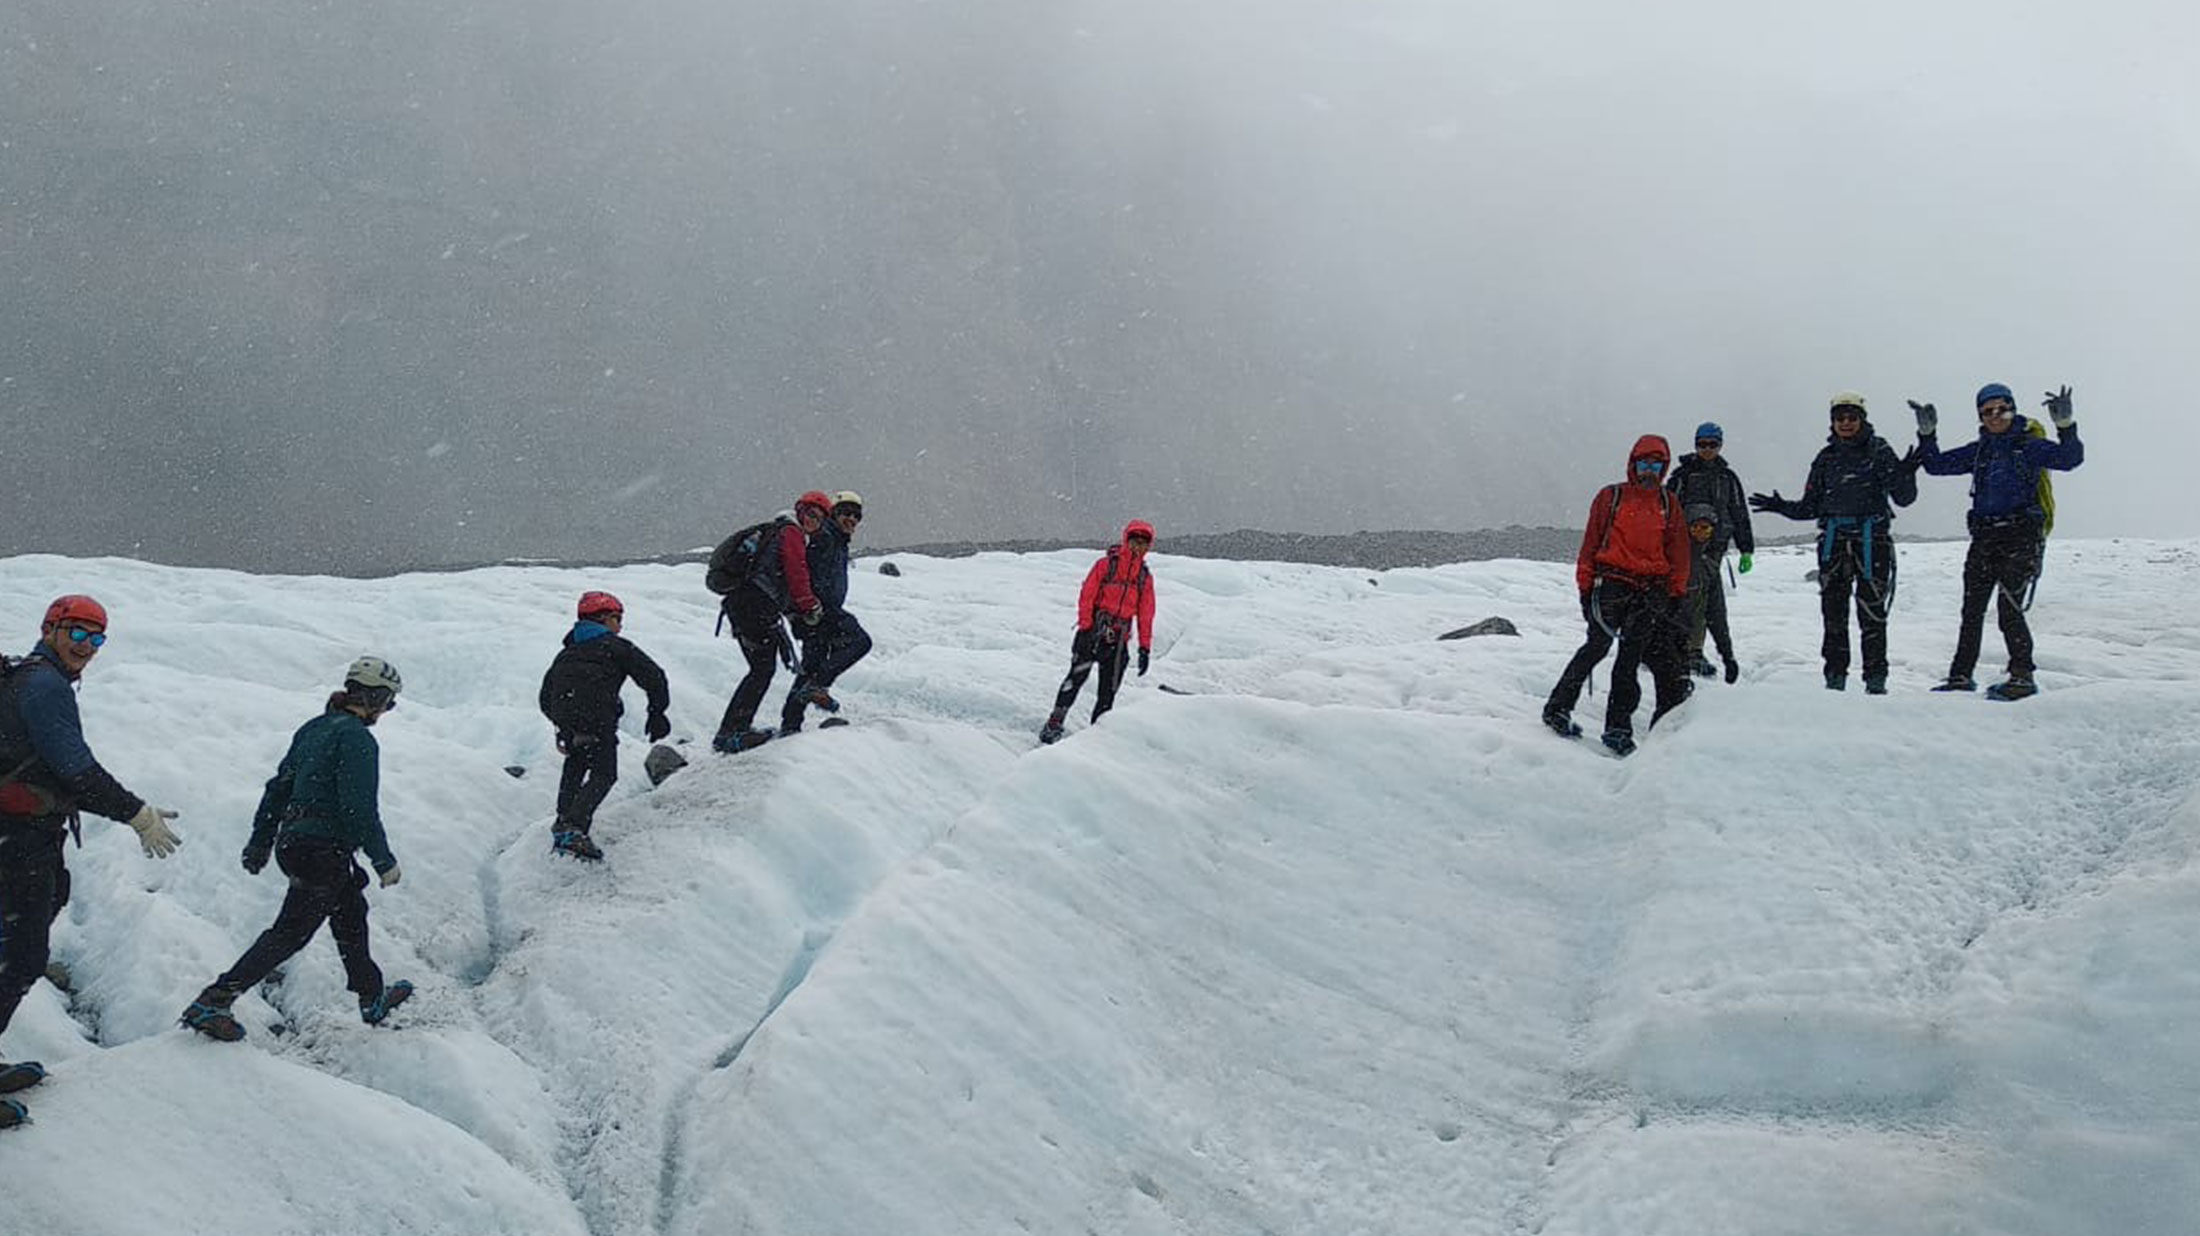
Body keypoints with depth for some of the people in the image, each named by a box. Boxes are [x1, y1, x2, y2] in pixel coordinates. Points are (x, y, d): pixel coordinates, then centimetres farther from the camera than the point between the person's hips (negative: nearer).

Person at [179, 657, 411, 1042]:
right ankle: (210, 1003, -8)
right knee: (291, 932, -6)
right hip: (325, 850, -10)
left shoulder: (312, 729, 11)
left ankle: (372, 999, 37)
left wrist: (260, 843, 23)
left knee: (351, 913, 23)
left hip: (293, 842, 10)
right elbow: (360, 808, -20)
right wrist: (384, 861, -12)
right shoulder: (357, 738, -16)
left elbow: (278, 787, 16)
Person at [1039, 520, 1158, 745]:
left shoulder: (1145, 577, 13)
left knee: (1108, 691, 2)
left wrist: (1144, 647, 10)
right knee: (1078, 674, -14)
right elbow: (1086, 596, -4)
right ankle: (1054, 724, -11)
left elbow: (1145, 614, 16)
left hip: (1118, 639, 4)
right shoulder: (1106, 564, 1)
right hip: (1095, 631, -4)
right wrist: (1085, 626, -14)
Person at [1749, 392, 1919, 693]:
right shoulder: (1826, 458, 13)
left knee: (1872, 613, -6)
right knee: (1833, 612, 2)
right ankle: (1835, 677, 8)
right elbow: (1811, 507, 17)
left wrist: (1905, 475, -23)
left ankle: (1875, 679, -1)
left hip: (1871, 540, -3)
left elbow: (1903, 498, -3)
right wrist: (1781, 507, 2)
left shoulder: (1879, 451, 3)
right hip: (1833, 541, 3)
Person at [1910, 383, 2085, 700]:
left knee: (2009, 608, -13)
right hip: (1984, 538, 5)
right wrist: (1927, 434, 6)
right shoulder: (1979, 450, 15)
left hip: (2020, 536, -5)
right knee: (1972, 610, 6)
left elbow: (2070, 458, -12)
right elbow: (1937, 465, 18)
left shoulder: (2029, 445, 1)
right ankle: (1960, 676, 13)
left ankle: (2022, 677, -6)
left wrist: (2066, 426, -27)